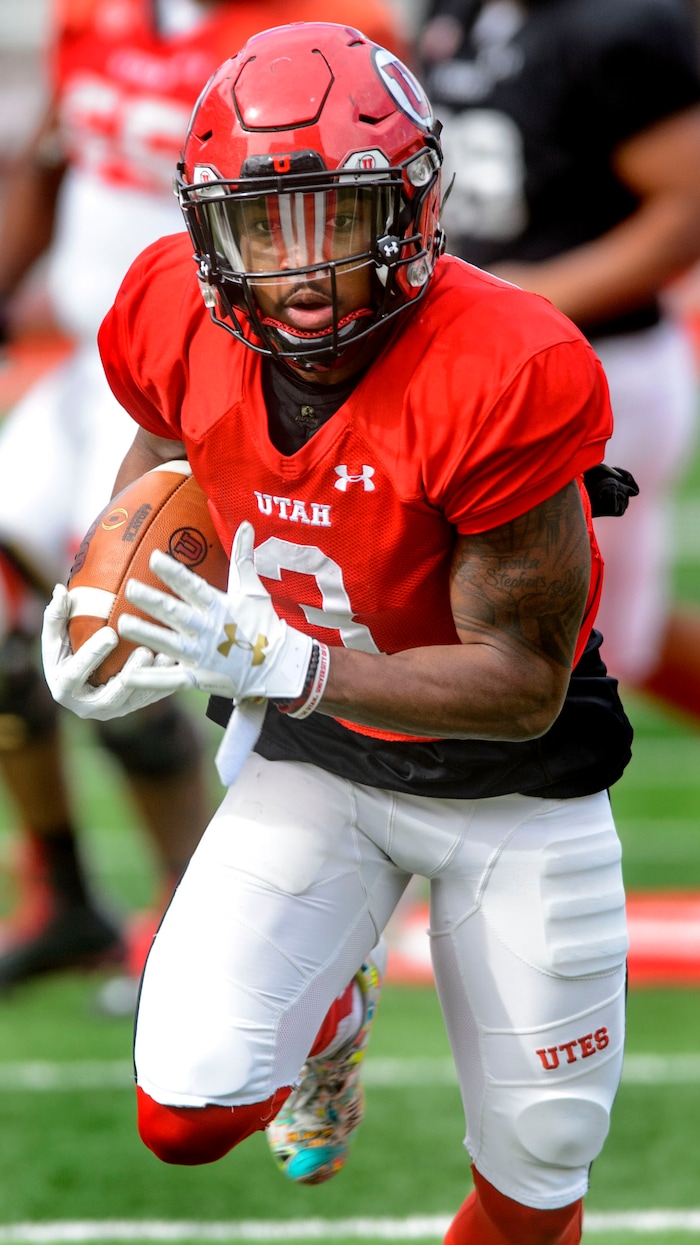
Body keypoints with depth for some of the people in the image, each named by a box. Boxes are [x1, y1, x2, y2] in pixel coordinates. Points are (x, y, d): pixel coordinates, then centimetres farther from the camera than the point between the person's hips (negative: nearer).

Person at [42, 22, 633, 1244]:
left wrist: (281, 663, -38)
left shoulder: (500, 378, -33)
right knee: (188, 1116, -11)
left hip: (513, 780, -3)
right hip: (312, 762, 3)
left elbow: (524, 684, -27)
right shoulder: (187, 328, -17)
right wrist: (97, 612, -8)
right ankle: (327, 1012, 24)